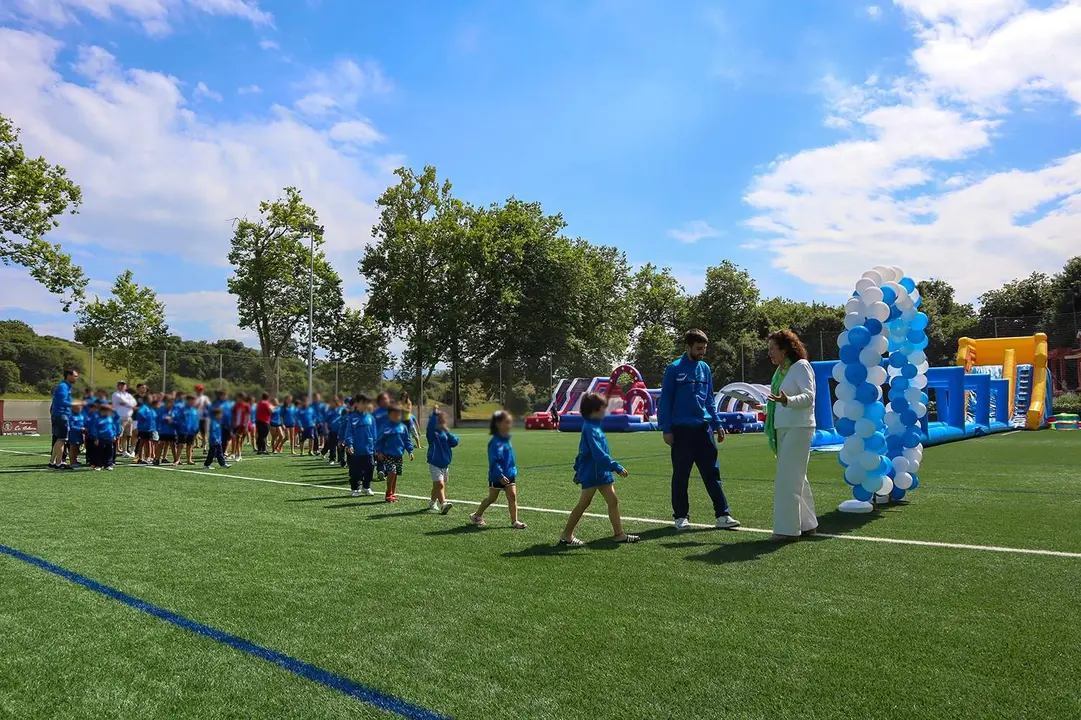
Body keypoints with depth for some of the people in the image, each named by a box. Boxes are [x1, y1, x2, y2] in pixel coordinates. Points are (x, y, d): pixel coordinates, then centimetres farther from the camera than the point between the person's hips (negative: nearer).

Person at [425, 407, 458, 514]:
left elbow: (455, 442, -5)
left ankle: (432, 504, 31)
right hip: (435, 464, -6)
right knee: (440, 484, -19)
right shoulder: (432, 433, -7)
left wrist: (448, 432, -18)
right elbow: (430, 427, -30)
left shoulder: (446, 433, 8)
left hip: (445, 464, 6)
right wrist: (434, 414, -37)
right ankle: (443, 504, -30)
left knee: (437, 485, 17)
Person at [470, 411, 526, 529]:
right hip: (497, 476, -7)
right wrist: (500, 475, -27)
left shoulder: (507, 439, 5)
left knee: (512, 496, -1)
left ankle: (514, 521, 2)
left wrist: (514, 470, 17)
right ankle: (477, 516, 28)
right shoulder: (495, 442, -21)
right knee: (492, 498, 8)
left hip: (509, 474, 7)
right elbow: (494, 461, -24)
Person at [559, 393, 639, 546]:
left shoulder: (593, 426, 12)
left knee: (613, 501, 7)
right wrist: (617, 467, -27)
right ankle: (566, 535, 11)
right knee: (583, 504, 0)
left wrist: (578, 469, 26)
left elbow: (582, 450, 20)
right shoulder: (590, 429, -20)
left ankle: (619, 534, 12)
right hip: (591, 473, -9)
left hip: (602, 472, 9)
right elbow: (599, 454, -27)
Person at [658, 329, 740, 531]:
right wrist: (666, 429, -9)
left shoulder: (705, 369, 9)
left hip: (703, 429, 4)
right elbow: (665, 401, -5)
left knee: (712, 473, 4)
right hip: (681, 430, -4)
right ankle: (681, 516, 16)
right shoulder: (675, 369, -5)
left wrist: (717, 424, 10)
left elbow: (710, 400, 16)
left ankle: (722, 515, 7)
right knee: (681, 476, 6)